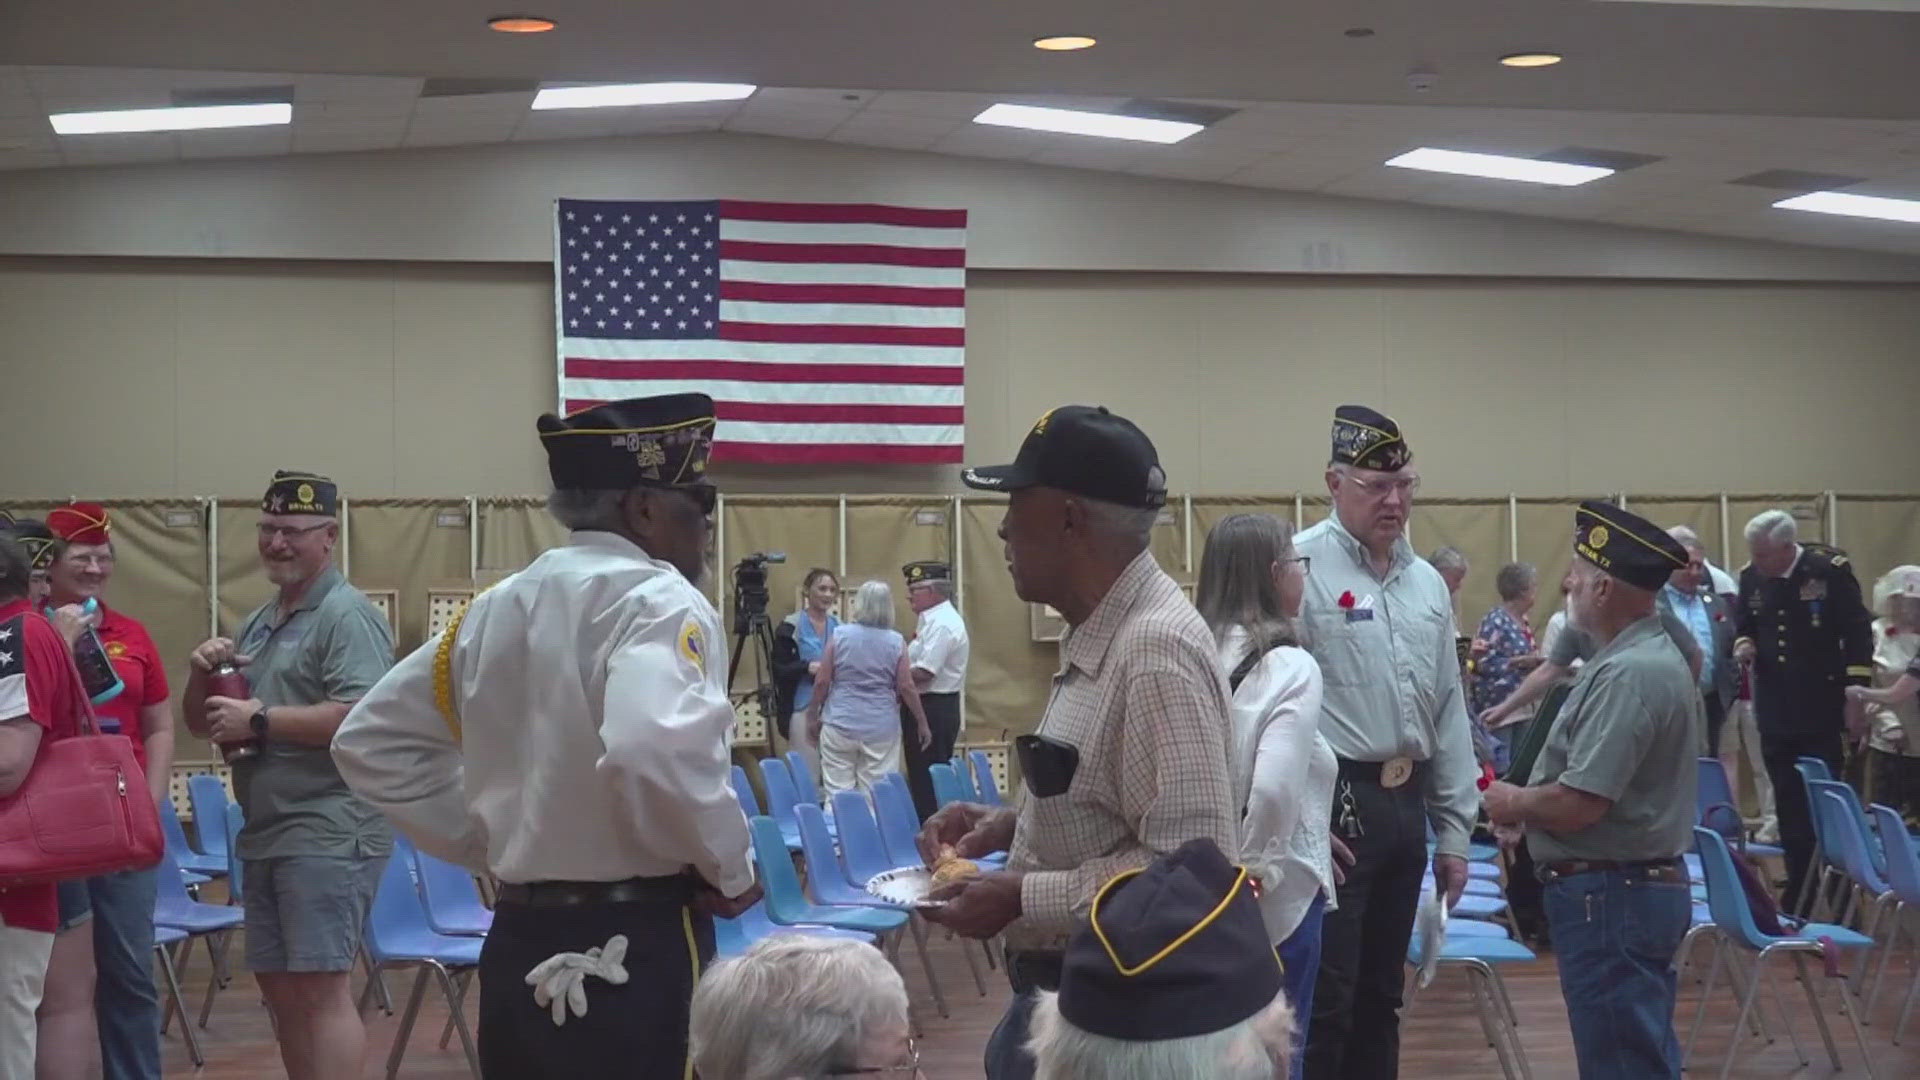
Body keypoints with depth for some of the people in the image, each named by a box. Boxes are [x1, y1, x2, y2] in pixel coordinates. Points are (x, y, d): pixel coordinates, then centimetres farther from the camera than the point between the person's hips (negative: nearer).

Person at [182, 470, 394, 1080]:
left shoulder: (347, 616, -10)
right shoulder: (258, 623, 18)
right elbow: (203, 725, 23)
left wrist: (258, 720, -17)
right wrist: (202, 675, 2)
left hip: (328, 834, -9)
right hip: (265, 834, 9)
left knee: (320, 989, -10)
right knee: (279, 988, 13)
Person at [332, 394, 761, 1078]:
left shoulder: (497, 607, 10)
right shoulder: (656, 599, -12)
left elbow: (372, 742, 17)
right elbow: (655, 753, -31)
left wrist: (491, 845, 14)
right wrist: (731, 869, -14)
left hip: (520, 948, 7)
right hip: (638, 951, -7)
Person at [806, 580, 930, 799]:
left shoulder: (840, 636, -3)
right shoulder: (896, 642, -3)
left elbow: (822, 681, -1)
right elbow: (906, 687, -2)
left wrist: (812, 716, 11)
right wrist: (922, 723, 8)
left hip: (840, 724, 0)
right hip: (881, 728, 0)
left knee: (838, 792, 3)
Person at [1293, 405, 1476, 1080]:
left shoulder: (1428, 583, 14)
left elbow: (1449, 712, 18)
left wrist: (1454, 829, 16)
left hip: (1406, 803, 7)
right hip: (1331, 806, -7)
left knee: (1378, 996, 15)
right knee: (1323, 1002, -4)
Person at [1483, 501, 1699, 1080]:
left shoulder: (1627, 674, -21)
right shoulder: (1657, 656, 13)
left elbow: (1578, 804, -25)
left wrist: (1513, 804, -6)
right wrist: (1531, 801, 8)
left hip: (1609, 897, -11)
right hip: (1646, 884, 11)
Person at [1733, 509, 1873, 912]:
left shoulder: (1830, 570, -11)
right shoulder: (1751, 577, 2)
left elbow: (1857, 633, -8)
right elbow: (1744, 627, 17)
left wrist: (1855, 695, -10)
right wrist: (1744, 646, -7)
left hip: (1820, 712, -4)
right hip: (1775, 712, 4)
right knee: (1788, 806, 8)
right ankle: (1799, 893, 16)